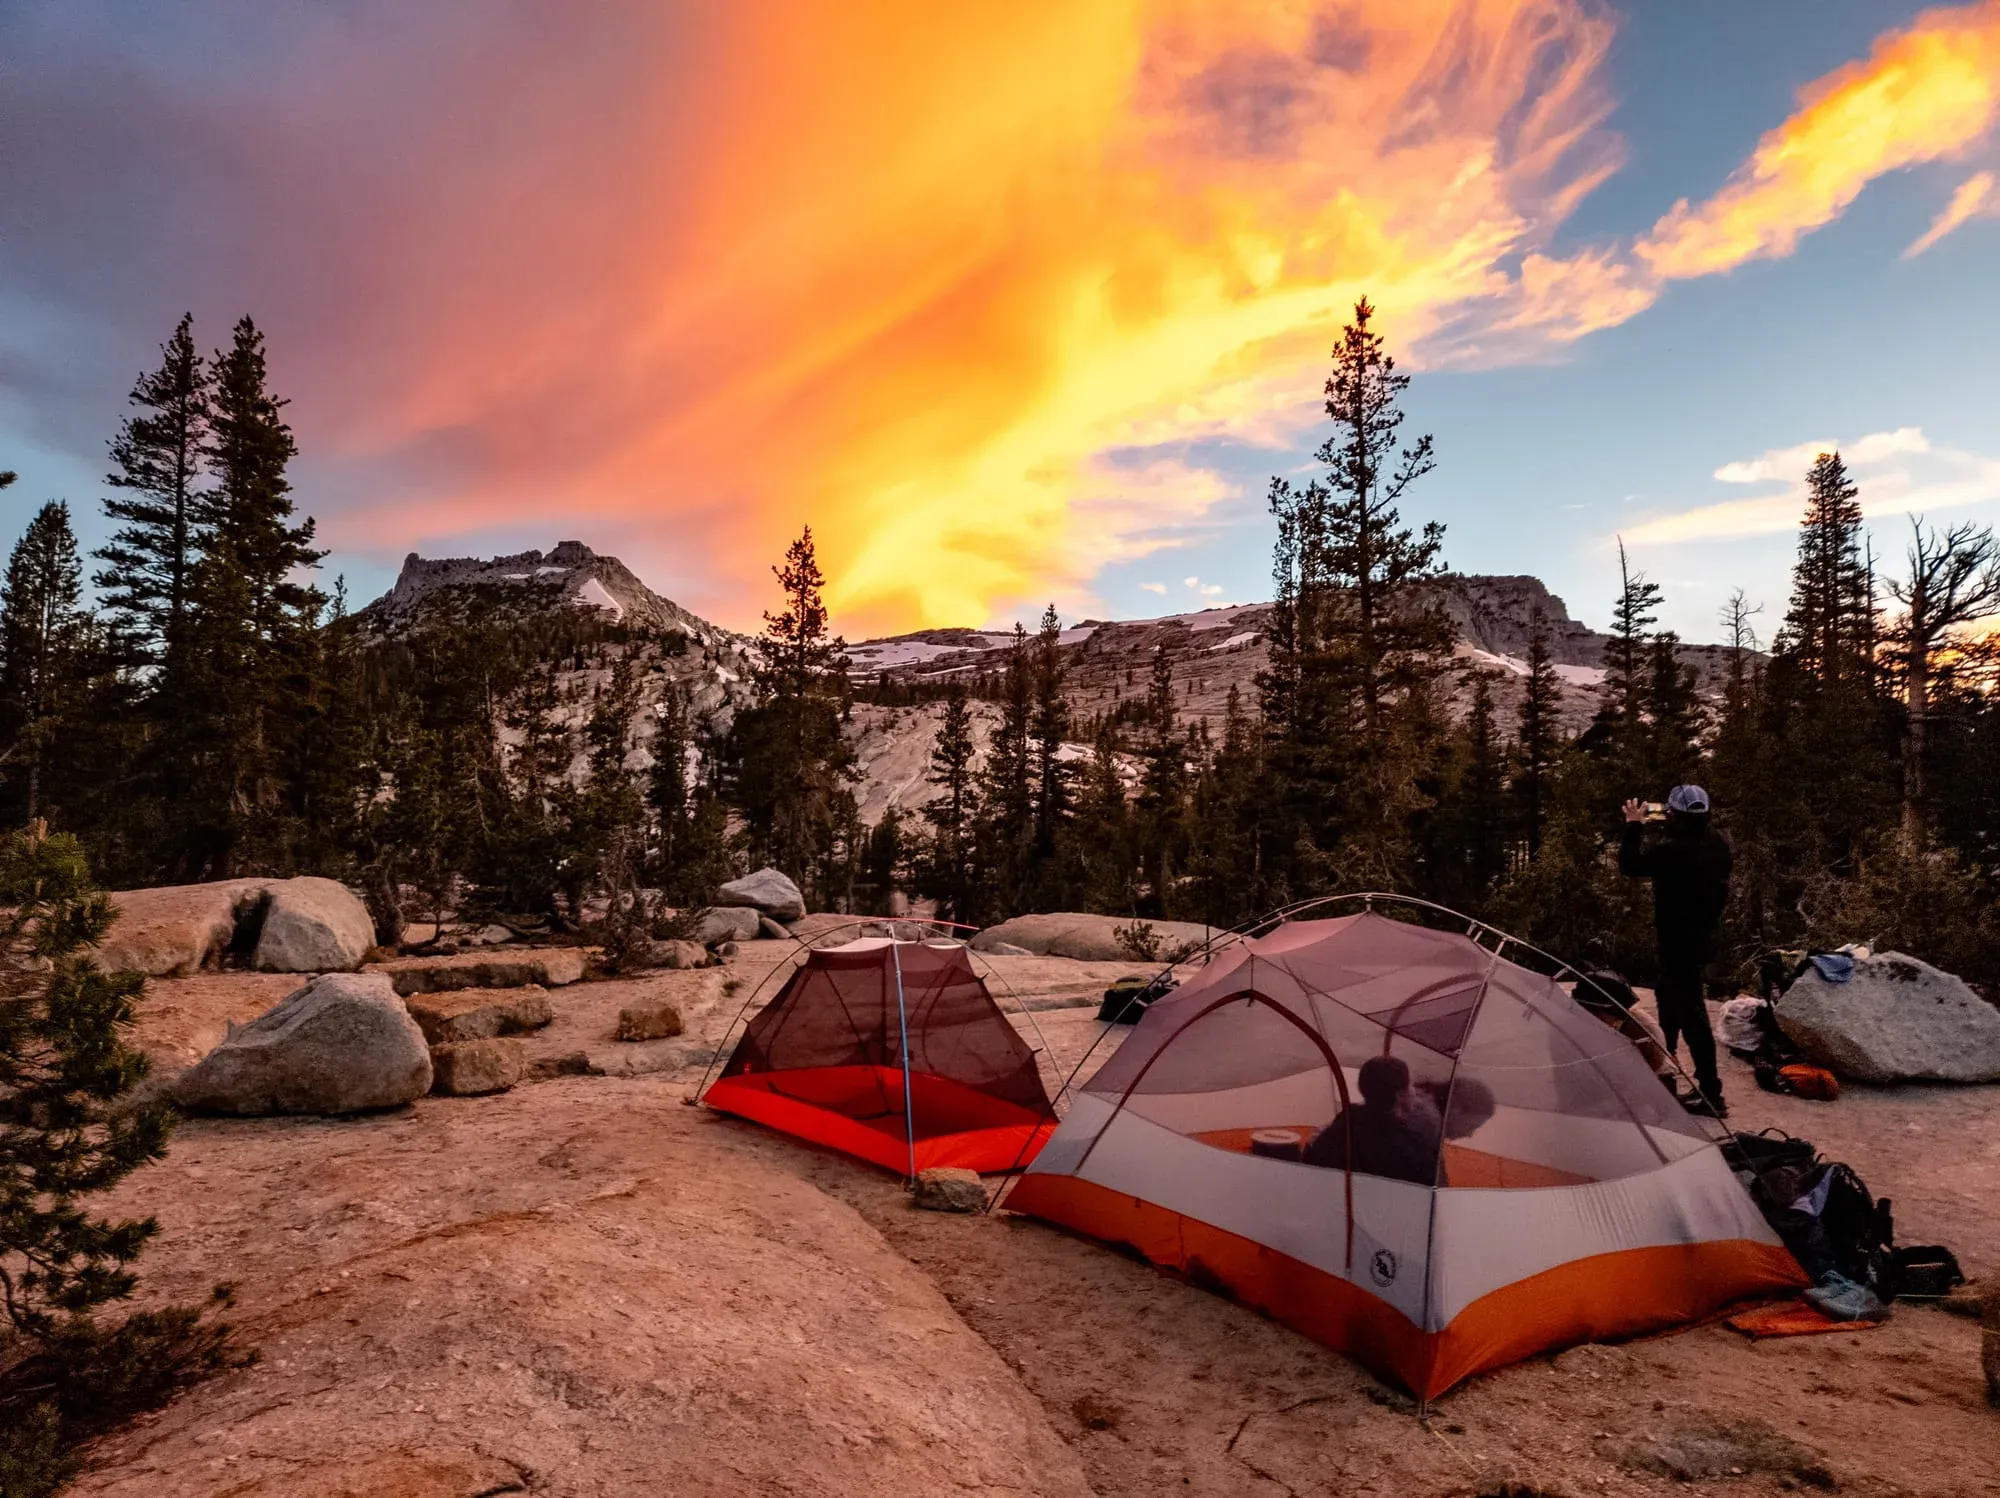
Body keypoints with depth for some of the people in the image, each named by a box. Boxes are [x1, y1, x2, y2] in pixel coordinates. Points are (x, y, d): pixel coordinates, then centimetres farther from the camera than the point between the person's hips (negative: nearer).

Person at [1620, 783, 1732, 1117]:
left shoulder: (1672, 848, -25)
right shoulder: (1716, 843, 2)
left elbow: (1630, 864, -14)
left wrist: (1634, 825, -6)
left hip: (1679, 938, -9)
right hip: (1702, 934, 9)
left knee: (1690, 1011, -5)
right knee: (1672, 999, 24)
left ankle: (1710, 1094, -3)